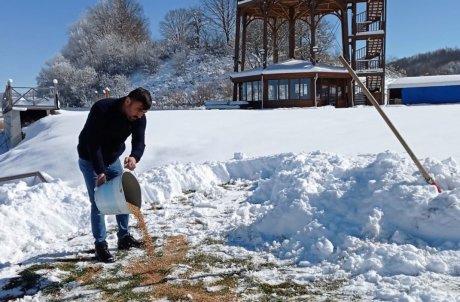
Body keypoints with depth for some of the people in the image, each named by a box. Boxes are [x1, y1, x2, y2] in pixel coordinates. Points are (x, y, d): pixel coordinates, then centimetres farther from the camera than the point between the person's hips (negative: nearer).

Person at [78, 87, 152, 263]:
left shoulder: (139, 118, -16)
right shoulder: (101, 109, -33)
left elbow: (139, 141, -20)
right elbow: (93, 143, -31)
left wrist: (134, 157, -43)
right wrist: (100, 172, -33)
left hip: (113, 160, 6)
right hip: (90, 160, -6)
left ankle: (124, 237, 23)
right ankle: (100, 245, 1)